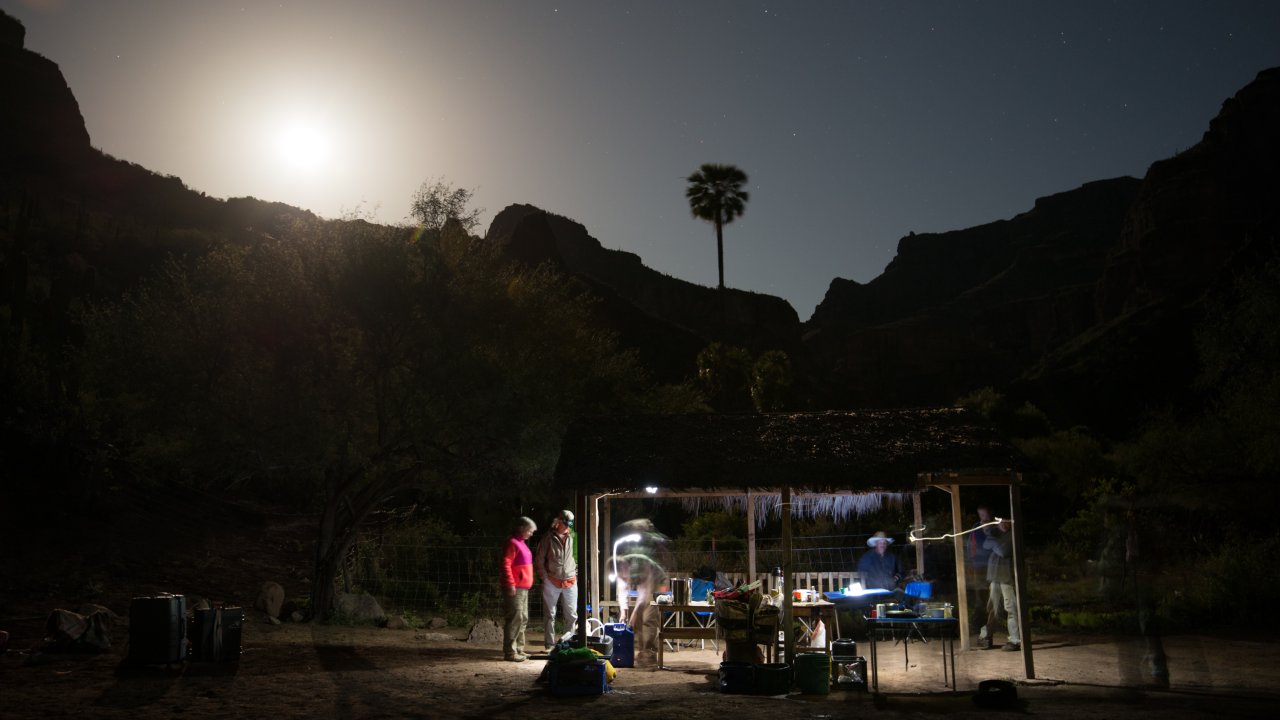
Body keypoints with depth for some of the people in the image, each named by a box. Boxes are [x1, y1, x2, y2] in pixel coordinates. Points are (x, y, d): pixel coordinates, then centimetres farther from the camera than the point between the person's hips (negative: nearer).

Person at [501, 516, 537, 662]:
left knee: (523, 619, 14)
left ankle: (519, 649, 21)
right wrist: (510, 584, -23)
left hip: (523, 588, 10)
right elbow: (506, 565, -19)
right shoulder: (512, 543, -12)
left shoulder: (521, 543, 18)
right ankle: (510, 652, -7)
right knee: (515, 619, -10)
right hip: (515, 589, -10)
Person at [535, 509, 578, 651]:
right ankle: (549, 644, 12)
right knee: (550, 615, 5)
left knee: (572, 615, 5)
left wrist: (575, 573, 6)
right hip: (551, 583, -2)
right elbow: (539, 561, -1)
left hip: (570, 582, 2)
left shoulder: (572, 538, 2)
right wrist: (545, 578, -4)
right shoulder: (547, 539, -4)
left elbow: (578, 557, 13)